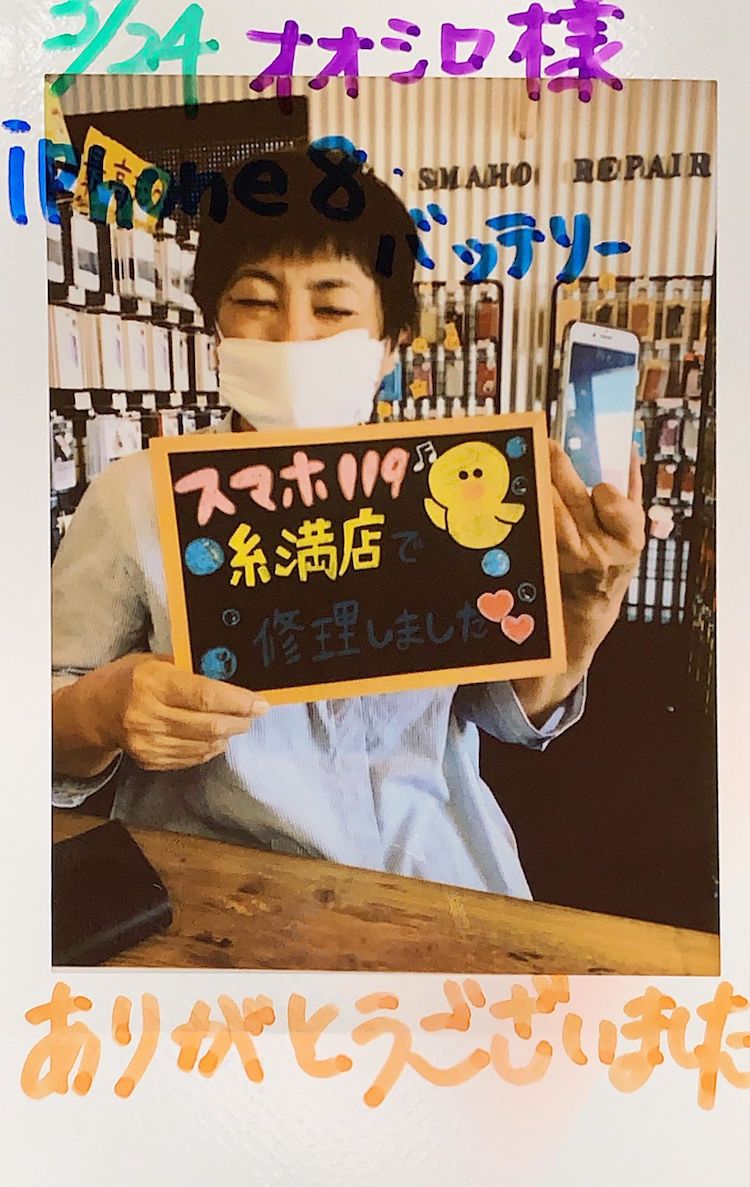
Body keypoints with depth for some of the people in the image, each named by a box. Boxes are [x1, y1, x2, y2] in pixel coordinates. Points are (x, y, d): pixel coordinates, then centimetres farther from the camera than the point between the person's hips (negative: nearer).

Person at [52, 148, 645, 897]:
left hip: (435, 871, 2)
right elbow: (55, 742, -1)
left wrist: (588, 601, -10)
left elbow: (510, 707, 6)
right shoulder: (136, 499, -4)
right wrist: (100, 713, -22)